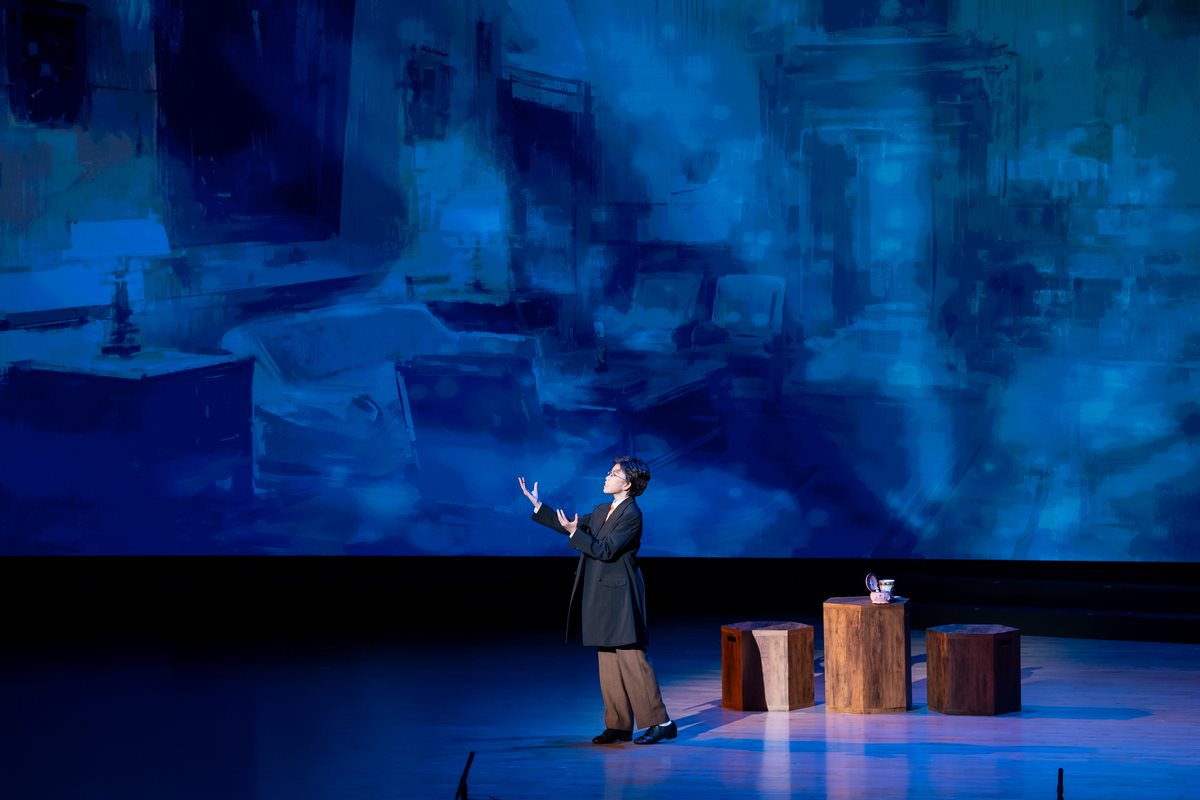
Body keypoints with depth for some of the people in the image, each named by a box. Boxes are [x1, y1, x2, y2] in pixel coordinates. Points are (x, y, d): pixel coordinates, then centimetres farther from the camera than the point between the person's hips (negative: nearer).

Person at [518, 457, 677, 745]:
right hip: (602, 597, 9)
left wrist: (575, 532, -20)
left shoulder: (631, 515, -13)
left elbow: (606, 550, -18)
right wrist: (537, 506, 17)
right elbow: (572, 526, 19)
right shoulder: (602, 511, 13)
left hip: (620, 596, -9)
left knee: (632, 661, -9)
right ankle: (618, 726, 13)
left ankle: (660, 722, -6)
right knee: (608, 664, 9)